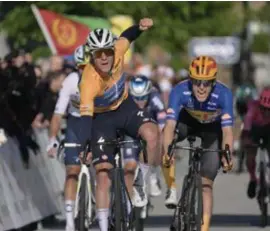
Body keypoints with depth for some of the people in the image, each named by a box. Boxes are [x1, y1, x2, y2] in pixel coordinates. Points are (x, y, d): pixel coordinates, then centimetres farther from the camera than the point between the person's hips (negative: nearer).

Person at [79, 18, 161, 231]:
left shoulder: (117, 52, -23)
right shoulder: (89, 82, -35)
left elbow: (127, 36, 1)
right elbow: (86, 116, -39)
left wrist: (140, 27, -20)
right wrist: (83, 148, -50)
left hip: (124, 106, 4)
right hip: (101, 117, -3)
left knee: (152, 133, -28)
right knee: (103, 176, -8)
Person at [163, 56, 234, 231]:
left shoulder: (223, 94, -37)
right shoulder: (180, 91, -35)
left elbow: (227, 131, -42)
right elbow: (170, 125, -42)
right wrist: (167, 151, -59)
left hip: (213, 128, -2)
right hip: (188, 120, 2)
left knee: (206, 183, -11)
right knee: (167, 136, -32)